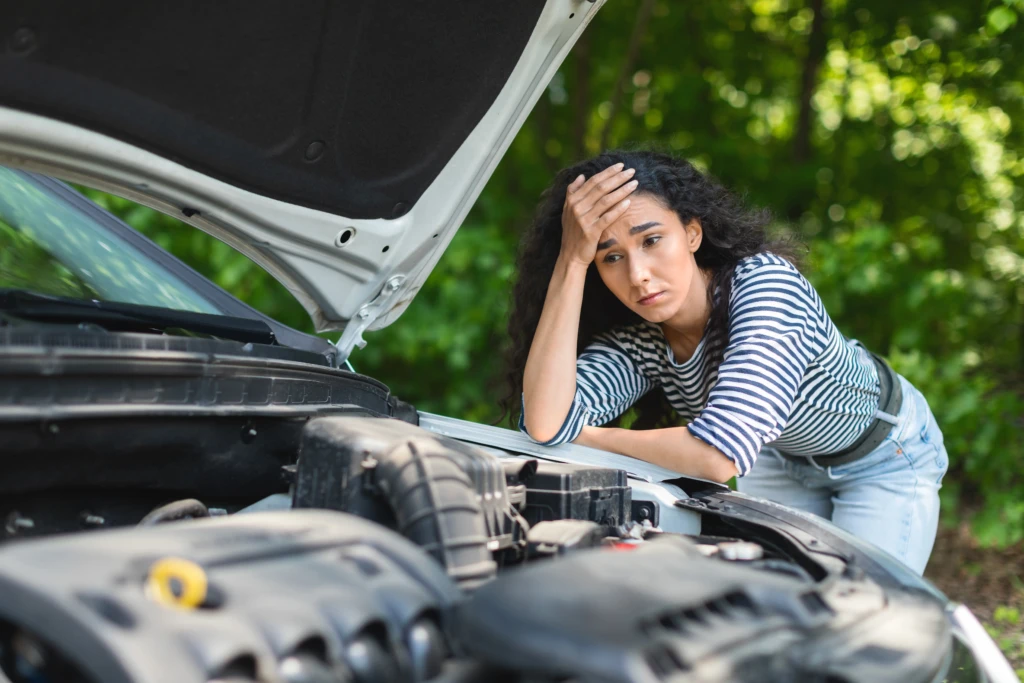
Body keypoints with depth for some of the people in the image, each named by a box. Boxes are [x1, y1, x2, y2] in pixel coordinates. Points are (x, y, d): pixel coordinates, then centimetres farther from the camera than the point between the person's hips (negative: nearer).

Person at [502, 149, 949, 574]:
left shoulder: (766, 282, -39)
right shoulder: (632, 343, -23)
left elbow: (720, 456, -47)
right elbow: (546, 425, -41)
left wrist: (593, 438, -31)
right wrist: (571, 260, -41)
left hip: (885, 457, -4)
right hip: (782, 458, 4)